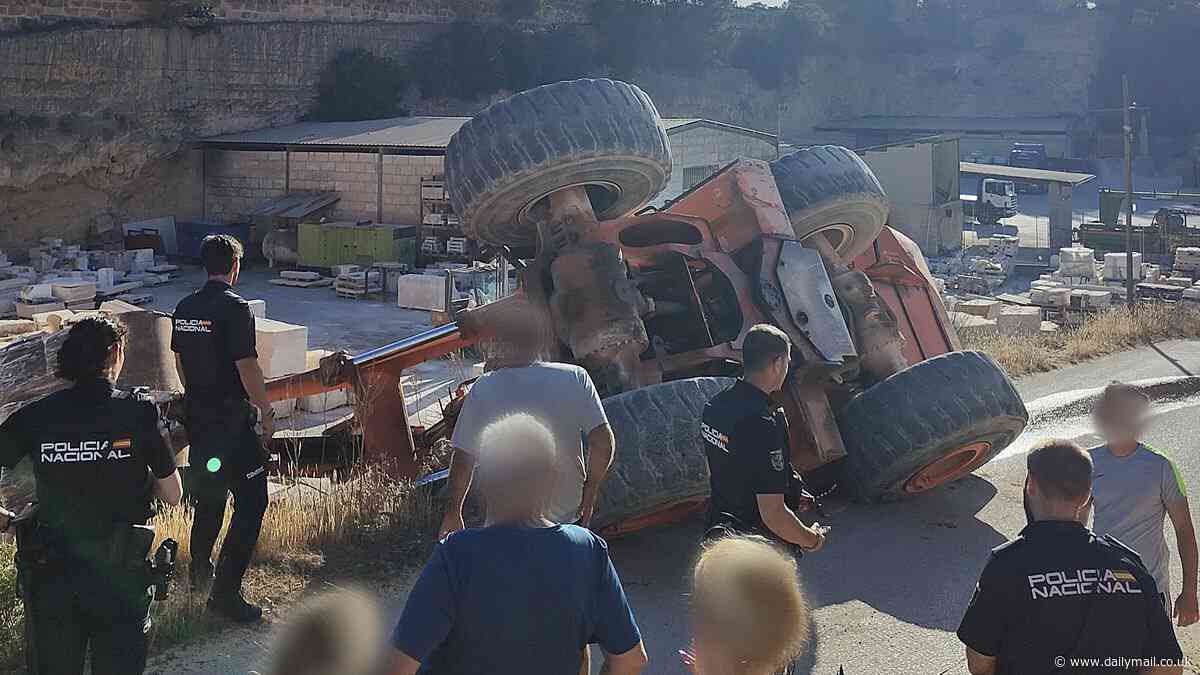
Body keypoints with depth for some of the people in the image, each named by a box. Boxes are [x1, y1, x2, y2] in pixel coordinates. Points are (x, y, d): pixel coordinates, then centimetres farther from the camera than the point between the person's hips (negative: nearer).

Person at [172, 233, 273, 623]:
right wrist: (266, 413, -9)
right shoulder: (234, 308, -17)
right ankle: (225, 593, -7)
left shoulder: (184, 308, 7)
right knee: (251, 502, -3)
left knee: (208, 495, 23)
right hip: (232, 420, -8)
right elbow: (247, 367, -18)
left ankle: (200, 575, 35)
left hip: (197, 416, 8)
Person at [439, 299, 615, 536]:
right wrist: (589, 497, 3)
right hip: (566, 516, 1)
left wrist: (452, 514, 7)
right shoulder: (576, 378, -11)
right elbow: (603, 443, -11)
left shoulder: (484, 389, -12)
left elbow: (463, 460, -7)